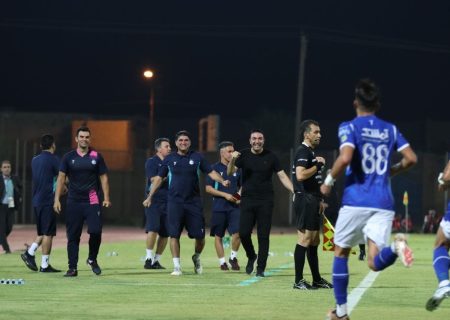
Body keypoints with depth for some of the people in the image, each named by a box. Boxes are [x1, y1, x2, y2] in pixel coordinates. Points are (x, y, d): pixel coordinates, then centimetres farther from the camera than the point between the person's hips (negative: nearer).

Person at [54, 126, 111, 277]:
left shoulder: (96, 157, 6)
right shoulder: (69, 157, 6)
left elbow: (103, 178, 8)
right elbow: (61, 178, 5)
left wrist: (106, 198, -2)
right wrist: (57, 199, -3)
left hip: (92, 202, -1)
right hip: (73, 202, 1)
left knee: (96, 231, -12)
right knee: (73, 235, 1)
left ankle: (92, 259, 13)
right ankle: (72, 268, 7)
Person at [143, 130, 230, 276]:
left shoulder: (197, 157, 5)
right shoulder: (169, 159, 6)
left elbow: (211, 172, 2)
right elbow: (159, 178, 12)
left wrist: (222, 181, -16)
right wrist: (149, 197, 9)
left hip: (193, 201, 0)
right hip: (175, 202, 0)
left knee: (199, 235, -1)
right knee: (174, 235, -6)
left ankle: (196, 257, 27)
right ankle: (177, 266, 1)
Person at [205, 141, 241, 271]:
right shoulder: (215, 168, -1)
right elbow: (208, 188, -5)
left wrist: (240, 197, 2)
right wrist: (225, 195, -13)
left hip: (234, 207, 2)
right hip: (219, 207, -2)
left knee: (237, 232, -13)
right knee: (218, 236, 4)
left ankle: (233, 257, 7)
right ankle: (222, 261, 15)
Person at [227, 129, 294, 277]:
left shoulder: (271, 157, 2)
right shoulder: (244, 155, 4)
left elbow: (282, 176, 3)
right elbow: (230, 172, -5)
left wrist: (294, 190, -11)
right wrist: (232, 160, -26)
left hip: (265, 201, -1)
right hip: (247, 200, 1)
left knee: (263, 236, -2)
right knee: (243, 232, -7)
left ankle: (260, 268, 5)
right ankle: (251, 256, 21)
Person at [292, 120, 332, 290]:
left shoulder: (311, 152, 20)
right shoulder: (303, 151, -12)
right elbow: (301, 175, -26)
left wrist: (319, 200, 23)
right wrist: (318, 165, -15)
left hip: (312, 201, 10)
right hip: (305, 200, -10)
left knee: (314, 240, 13)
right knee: (304, 239, -10)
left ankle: (317, 279, 19)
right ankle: (298, 281, -9)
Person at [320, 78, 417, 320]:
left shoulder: (349, 127, -2)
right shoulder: (390, 130, 12)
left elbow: (345, 158, -19)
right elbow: (411, 158, 6)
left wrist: (329, 180, -4)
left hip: (356, 201, -3)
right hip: (383, 203, 3)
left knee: (341, 253, 16)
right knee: (375, 262, -3)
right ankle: (395, 246, -36)